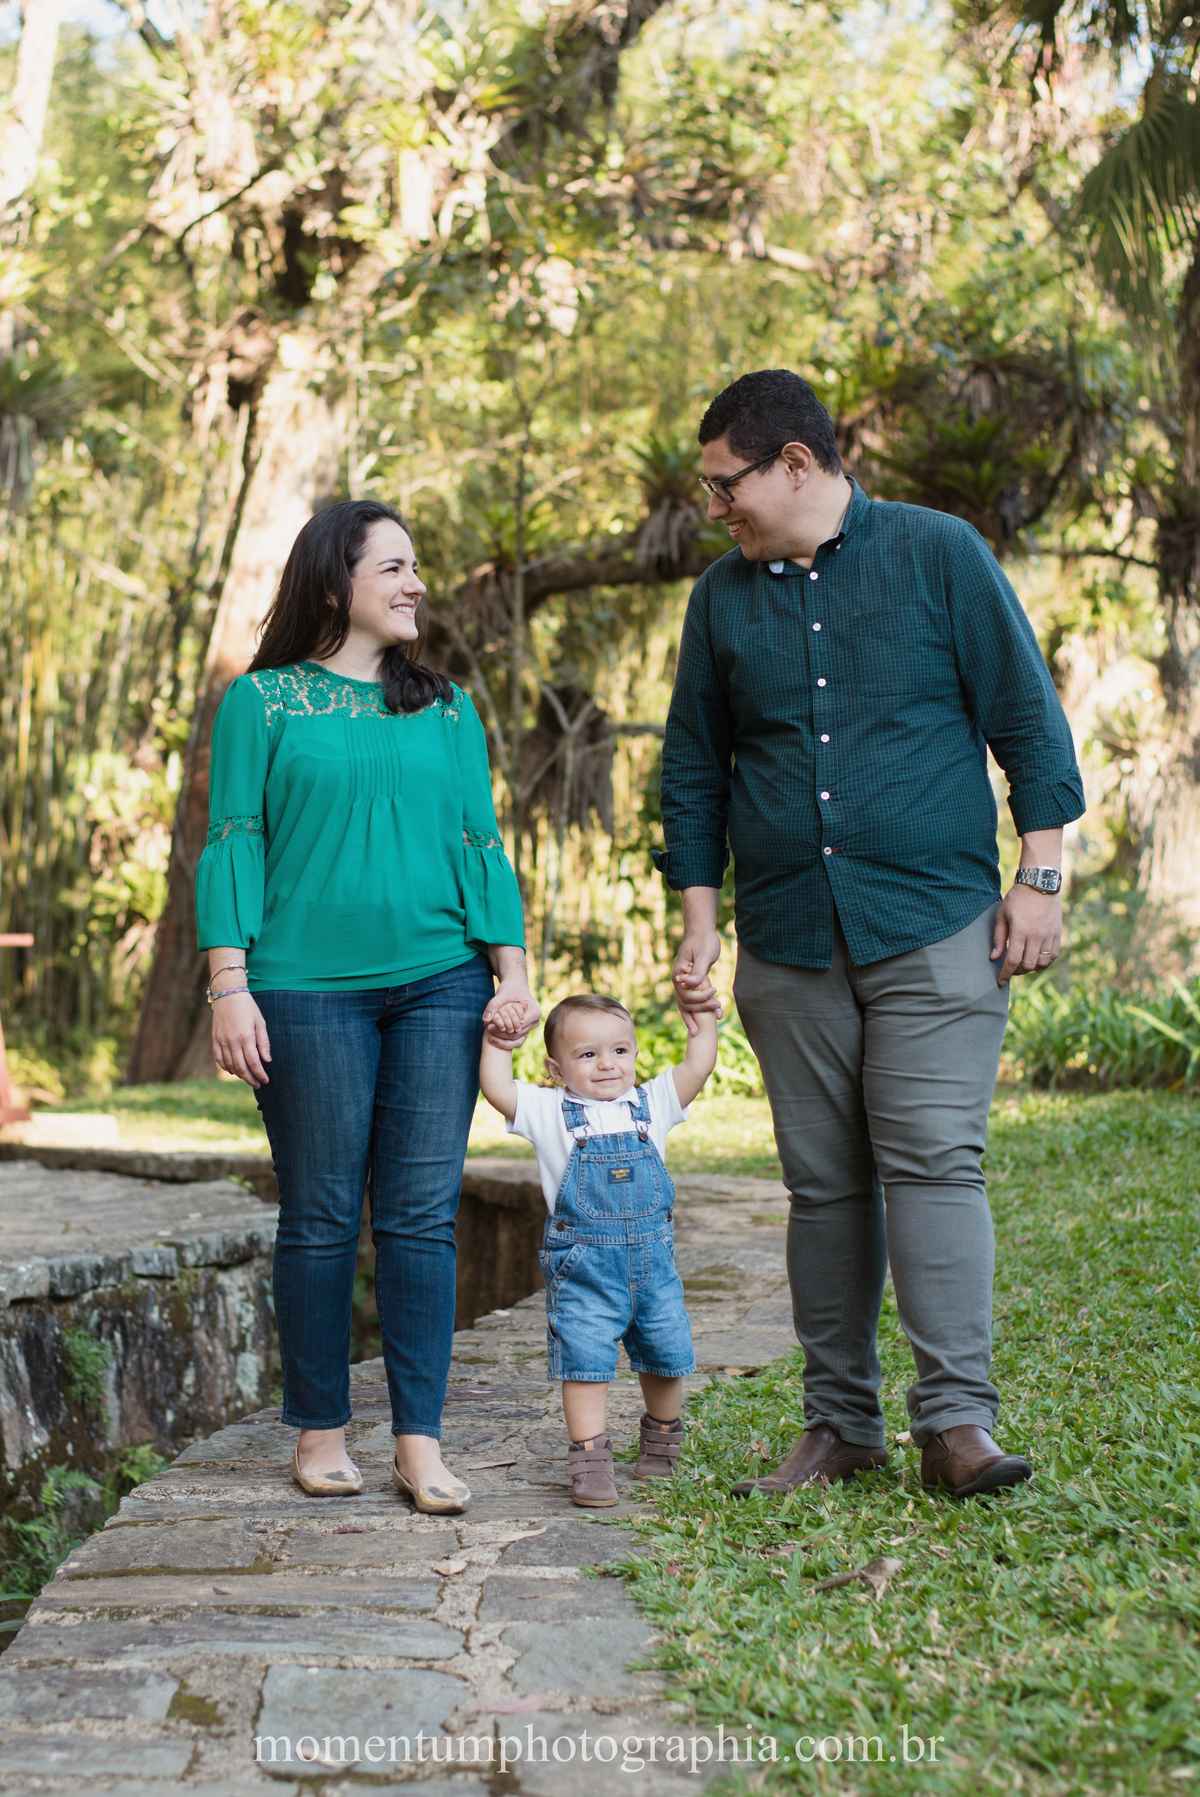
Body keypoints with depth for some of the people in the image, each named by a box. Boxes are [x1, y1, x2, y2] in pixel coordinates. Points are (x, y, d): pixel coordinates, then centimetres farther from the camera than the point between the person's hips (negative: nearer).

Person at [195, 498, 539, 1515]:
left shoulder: (446, 709, 16)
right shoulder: (263, 703, 6)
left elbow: (479, 843, 14)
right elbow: (234, 844, 2)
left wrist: (513, 968, 4)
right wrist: (229, 986, -7)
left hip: (440, 983, 3)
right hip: (310, 989, -3)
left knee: (422, 1213, 0)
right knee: (321, 1218, 2)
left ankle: (420, 1441, 4)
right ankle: (321, 1432, 14)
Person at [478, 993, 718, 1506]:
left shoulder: (651, 1103, 8)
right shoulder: (550, 1111, 1)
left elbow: (698, 1065, 5)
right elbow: (496, 1089, -7)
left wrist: (704, 1015, 8)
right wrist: (497, 1043, -5)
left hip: (652, 1260, 3)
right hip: (581, 1269, -3)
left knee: (665, 1357, 12)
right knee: (585, 1362, -8)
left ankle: (661, 1441, 35)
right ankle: (590, 1462, -2)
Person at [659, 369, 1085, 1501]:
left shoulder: (938, 555, 1)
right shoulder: (723, 597, 11)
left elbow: (1027, 716, 2)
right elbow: (694, 768, 17)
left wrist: (1038, 877, -3)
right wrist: (699, 924, 12)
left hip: (936, 929, -3)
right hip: (789, 944, 4)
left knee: (932, 1161, -11)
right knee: (823, 1183, 6)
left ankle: (957, 1418, -7)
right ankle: (840, 1424, 14)